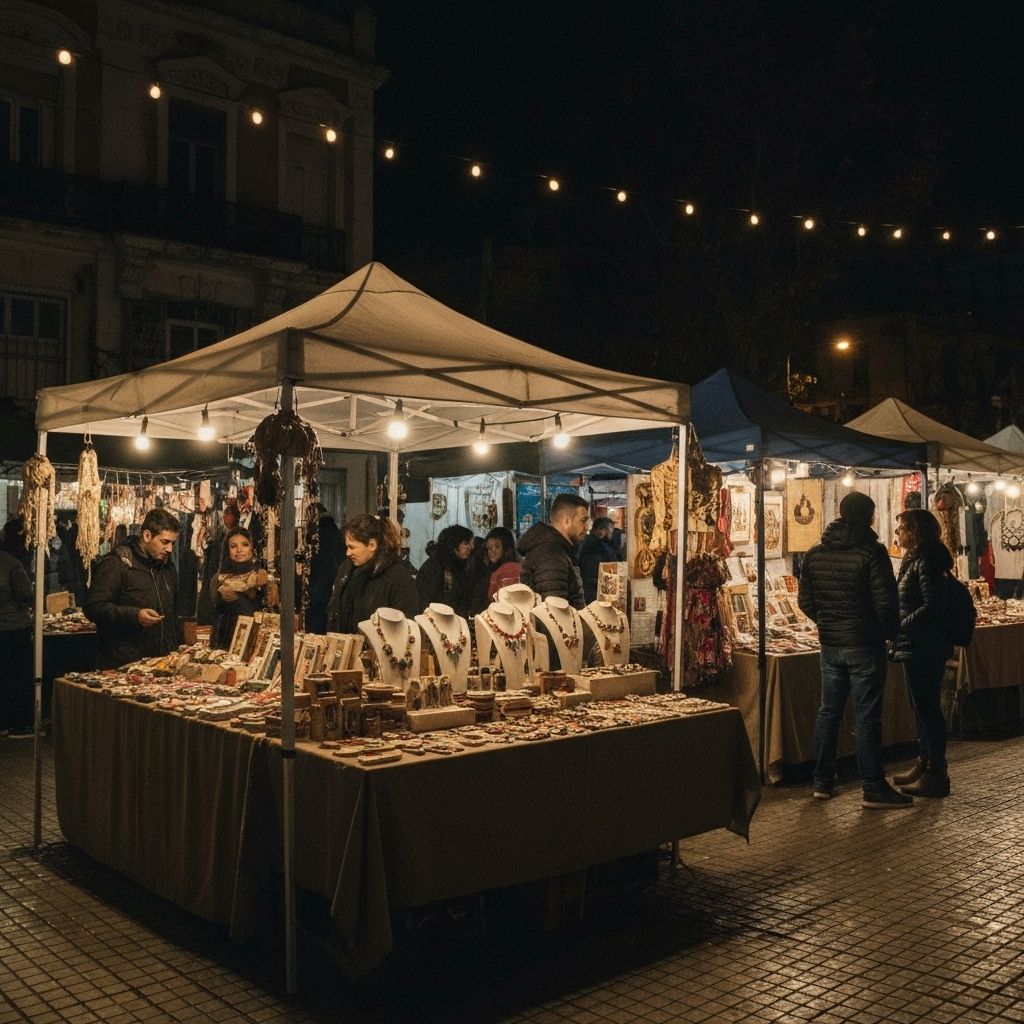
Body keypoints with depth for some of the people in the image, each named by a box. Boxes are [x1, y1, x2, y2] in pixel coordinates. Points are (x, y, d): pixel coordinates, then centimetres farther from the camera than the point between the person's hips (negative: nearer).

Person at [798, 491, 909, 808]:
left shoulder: (815, 553, 5)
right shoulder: (872, 552, -13)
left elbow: (804, 600, 8)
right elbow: (885, 602, -15)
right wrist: (890, 633, 1)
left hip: (830, 645, 5)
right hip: (865, 645, -5)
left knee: (828, 711, 13)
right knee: (867, 716, 0)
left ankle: (822, 782, 20)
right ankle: (873, 788, 5)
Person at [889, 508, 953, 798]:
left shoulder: (926, 562, -16)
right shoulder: (914, 560, 14)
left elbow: (932, 606, -23)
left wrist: (899, 627, -18)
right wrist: (897, 629, 9)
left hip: (925, 650, -10)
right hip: (915, 649, 10)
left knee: (927, 708, -4)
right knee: (922, 708, 16)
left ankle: (936, 775, 2)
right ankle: (924, 765, 26)